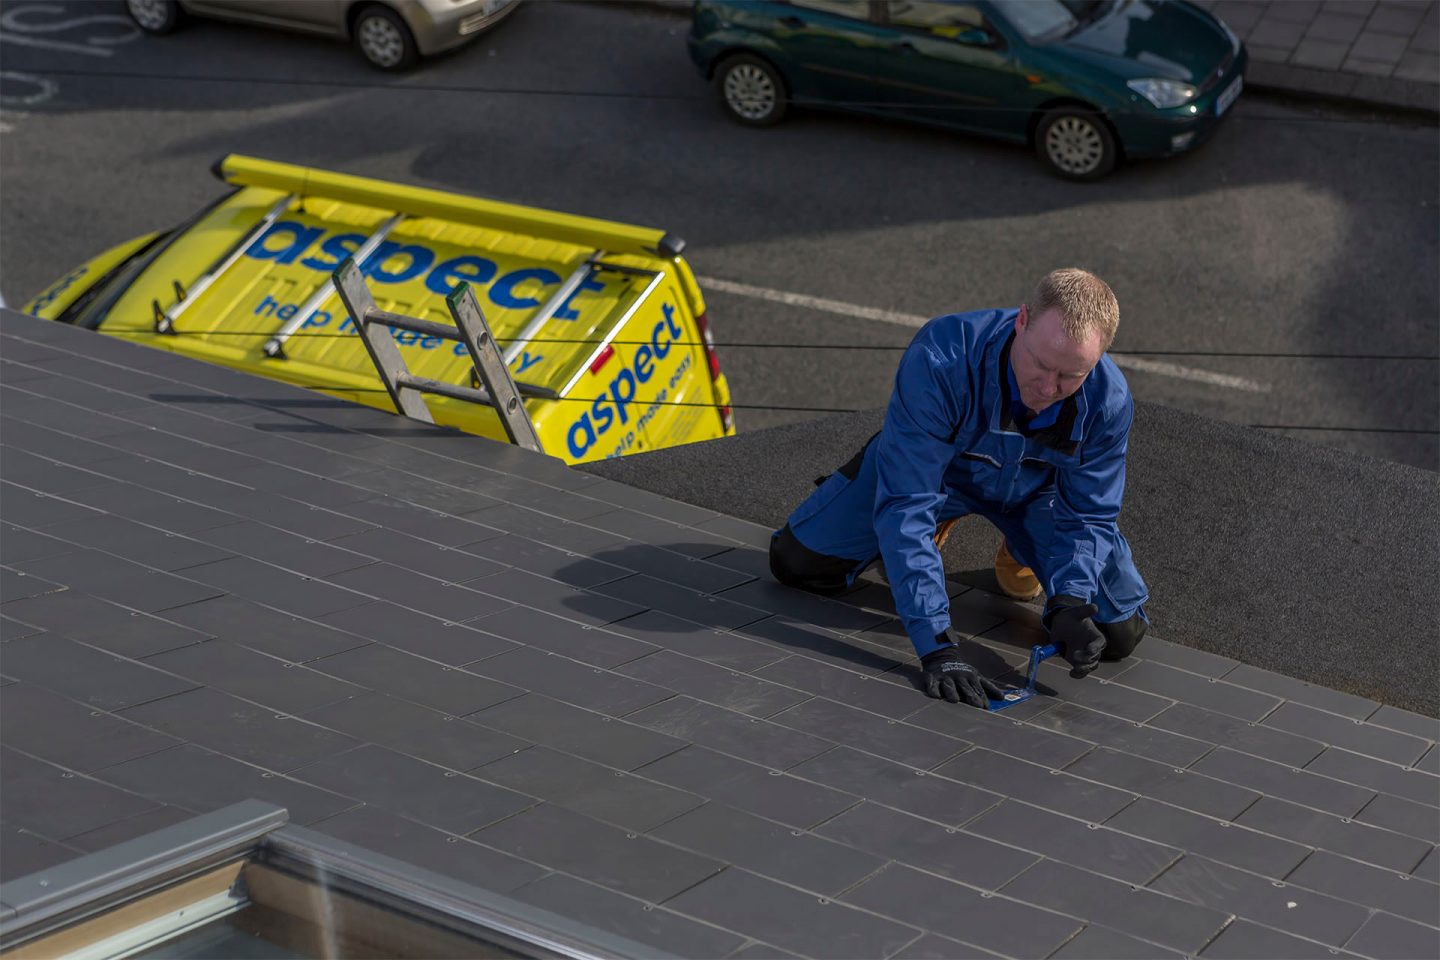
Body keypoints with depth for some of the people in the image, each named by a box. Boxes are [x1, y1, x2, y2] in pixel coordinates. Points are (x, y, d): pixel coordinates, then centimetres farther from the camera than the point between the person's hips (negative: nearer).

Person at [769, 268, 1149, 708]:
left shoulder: (1109, 400, -33)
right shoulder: (939, 360, -43)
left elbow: (1089, 517, -18)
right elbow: (905, 503, -42)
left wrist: (1070, 603, -39)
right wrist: (937, 646, -48)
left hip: (1035, 489, 1)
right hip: (931, 464, -1)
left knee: (1119, 634, -12)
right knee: (797, 561, -9)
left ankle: (1021, 549, 20)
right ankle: (937, 525, 20)